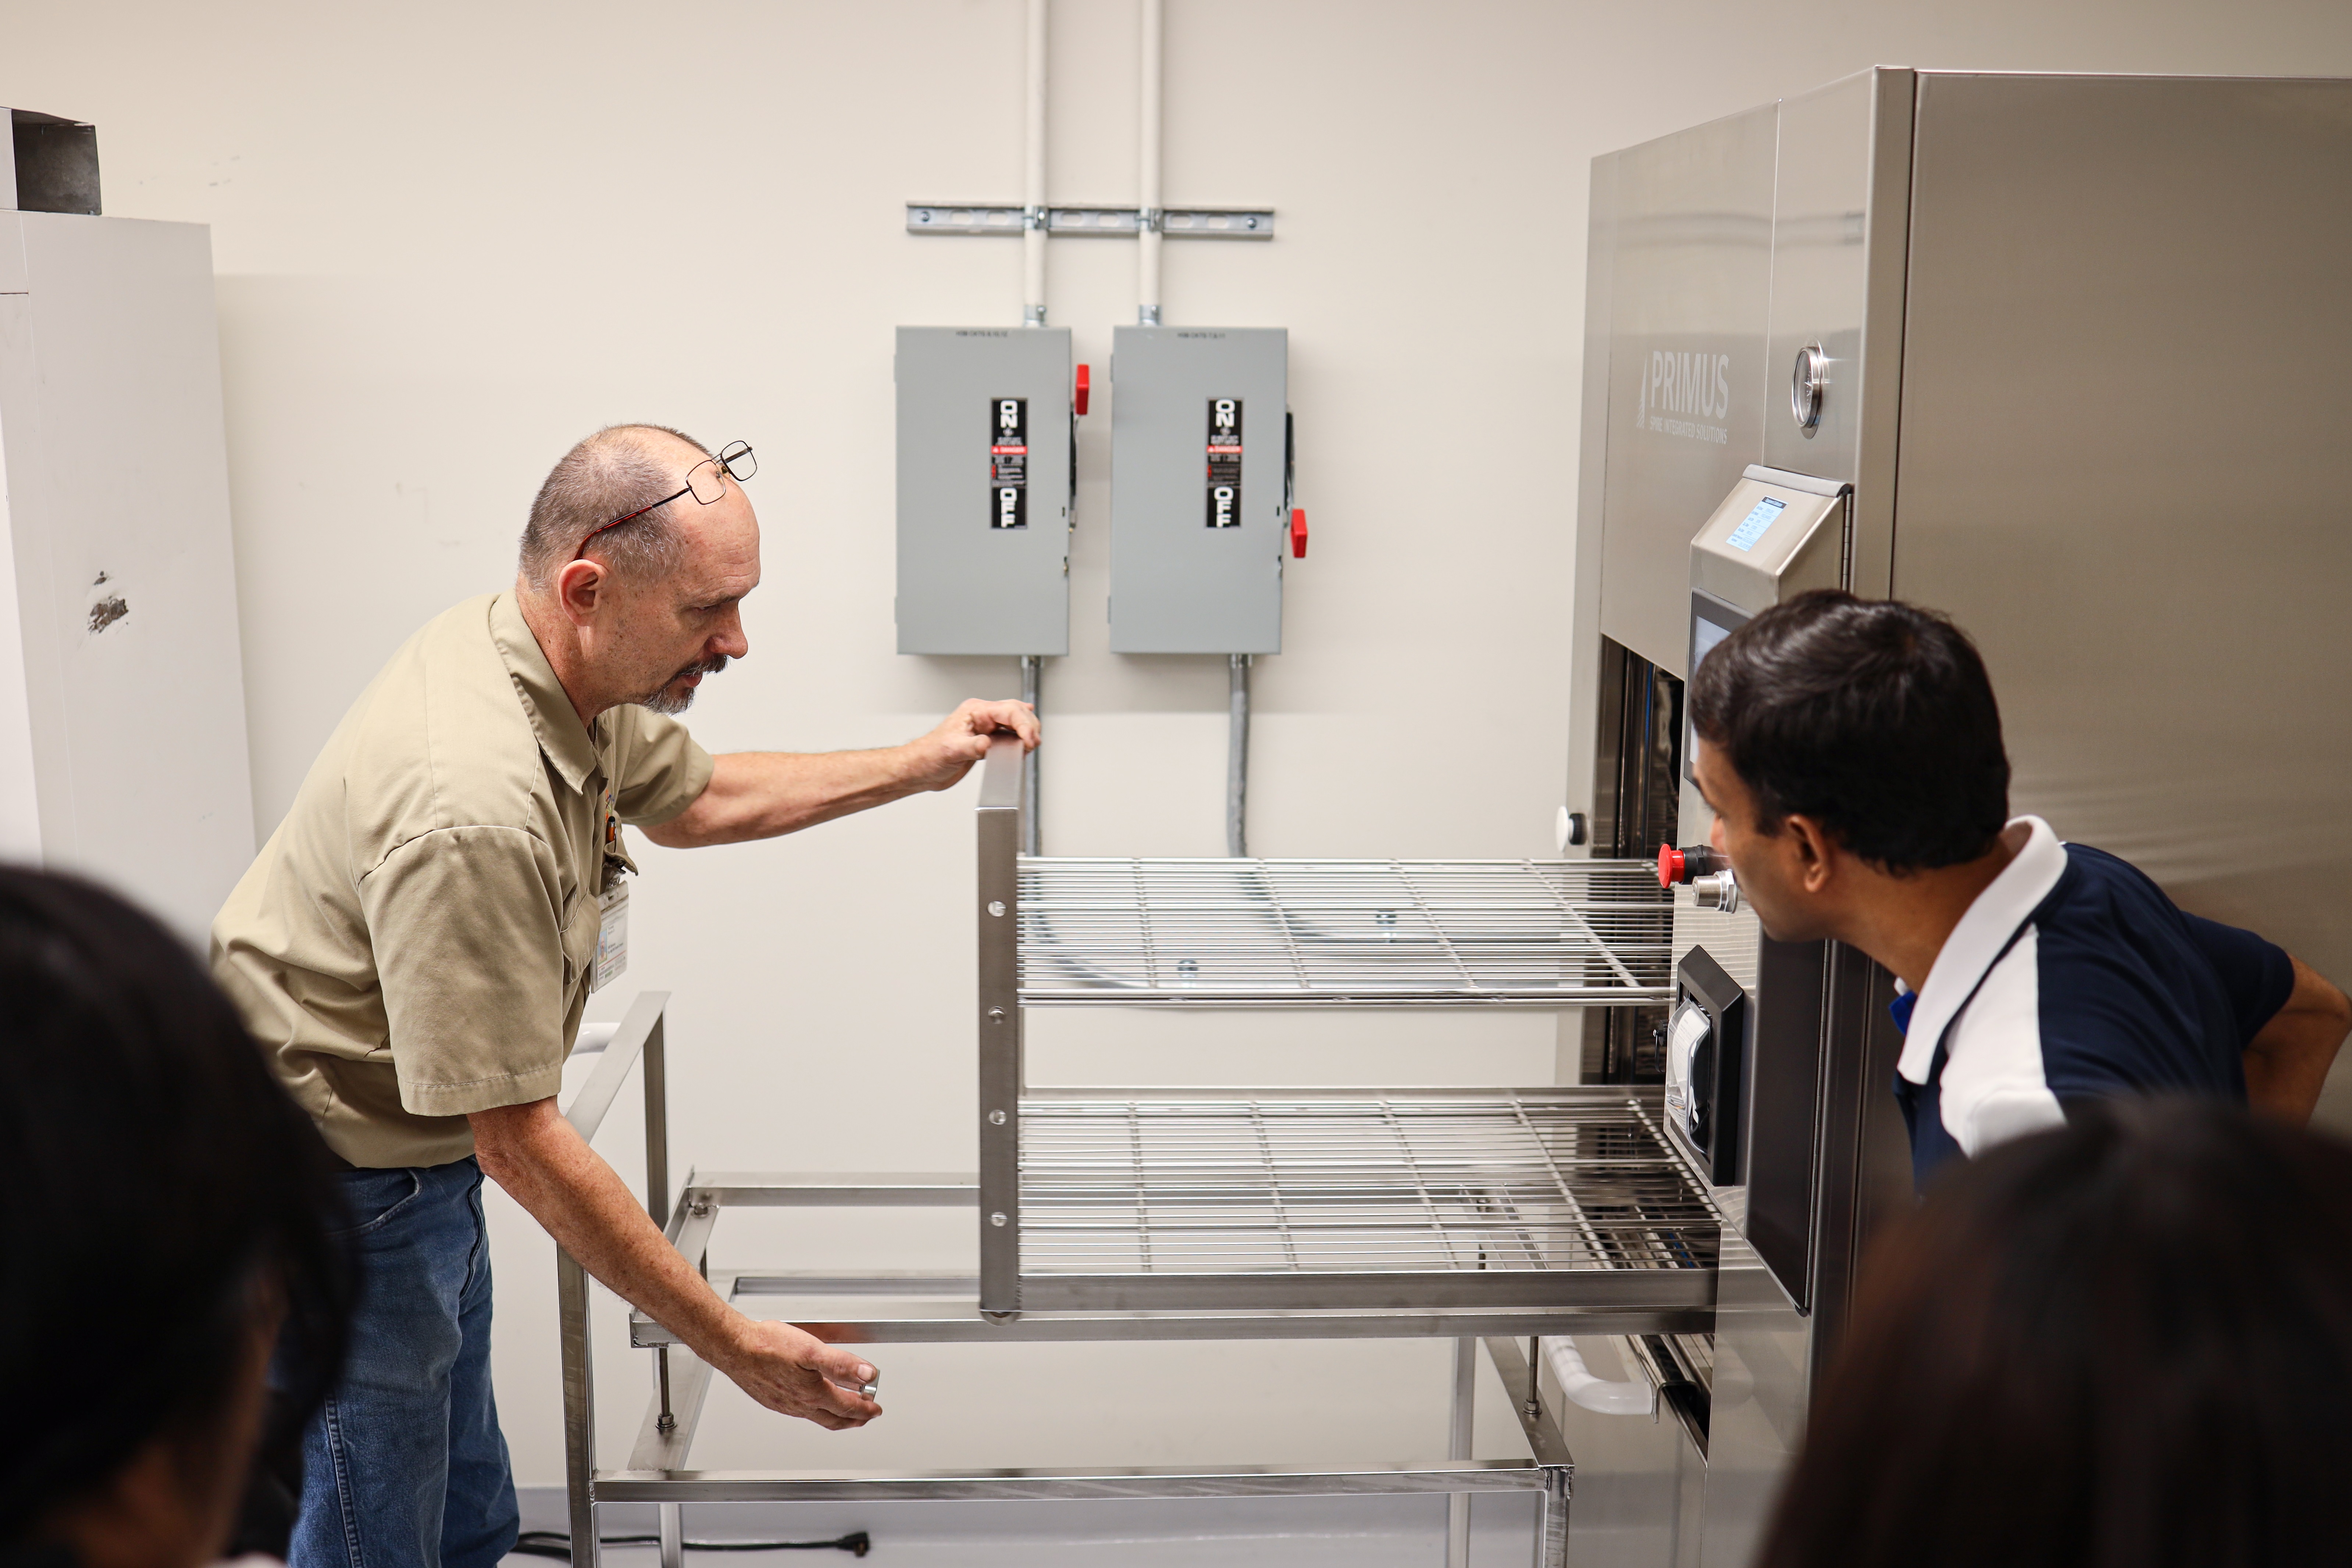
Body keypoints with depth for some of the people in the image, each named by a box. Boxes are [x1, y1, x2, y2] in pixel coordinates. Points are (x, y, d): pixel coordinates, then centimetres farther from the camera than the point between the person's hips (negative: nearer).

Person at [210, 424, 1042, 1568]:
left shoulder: (568, 667, -6)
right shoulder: (473, 806, -35)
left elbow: (690, 799, 17)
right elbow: (520, 1142, -30)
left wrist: (920, 766, 11)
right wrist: (735, 1347, -24)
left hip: (422, 1163, 9)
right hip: (334, 1189, -9)